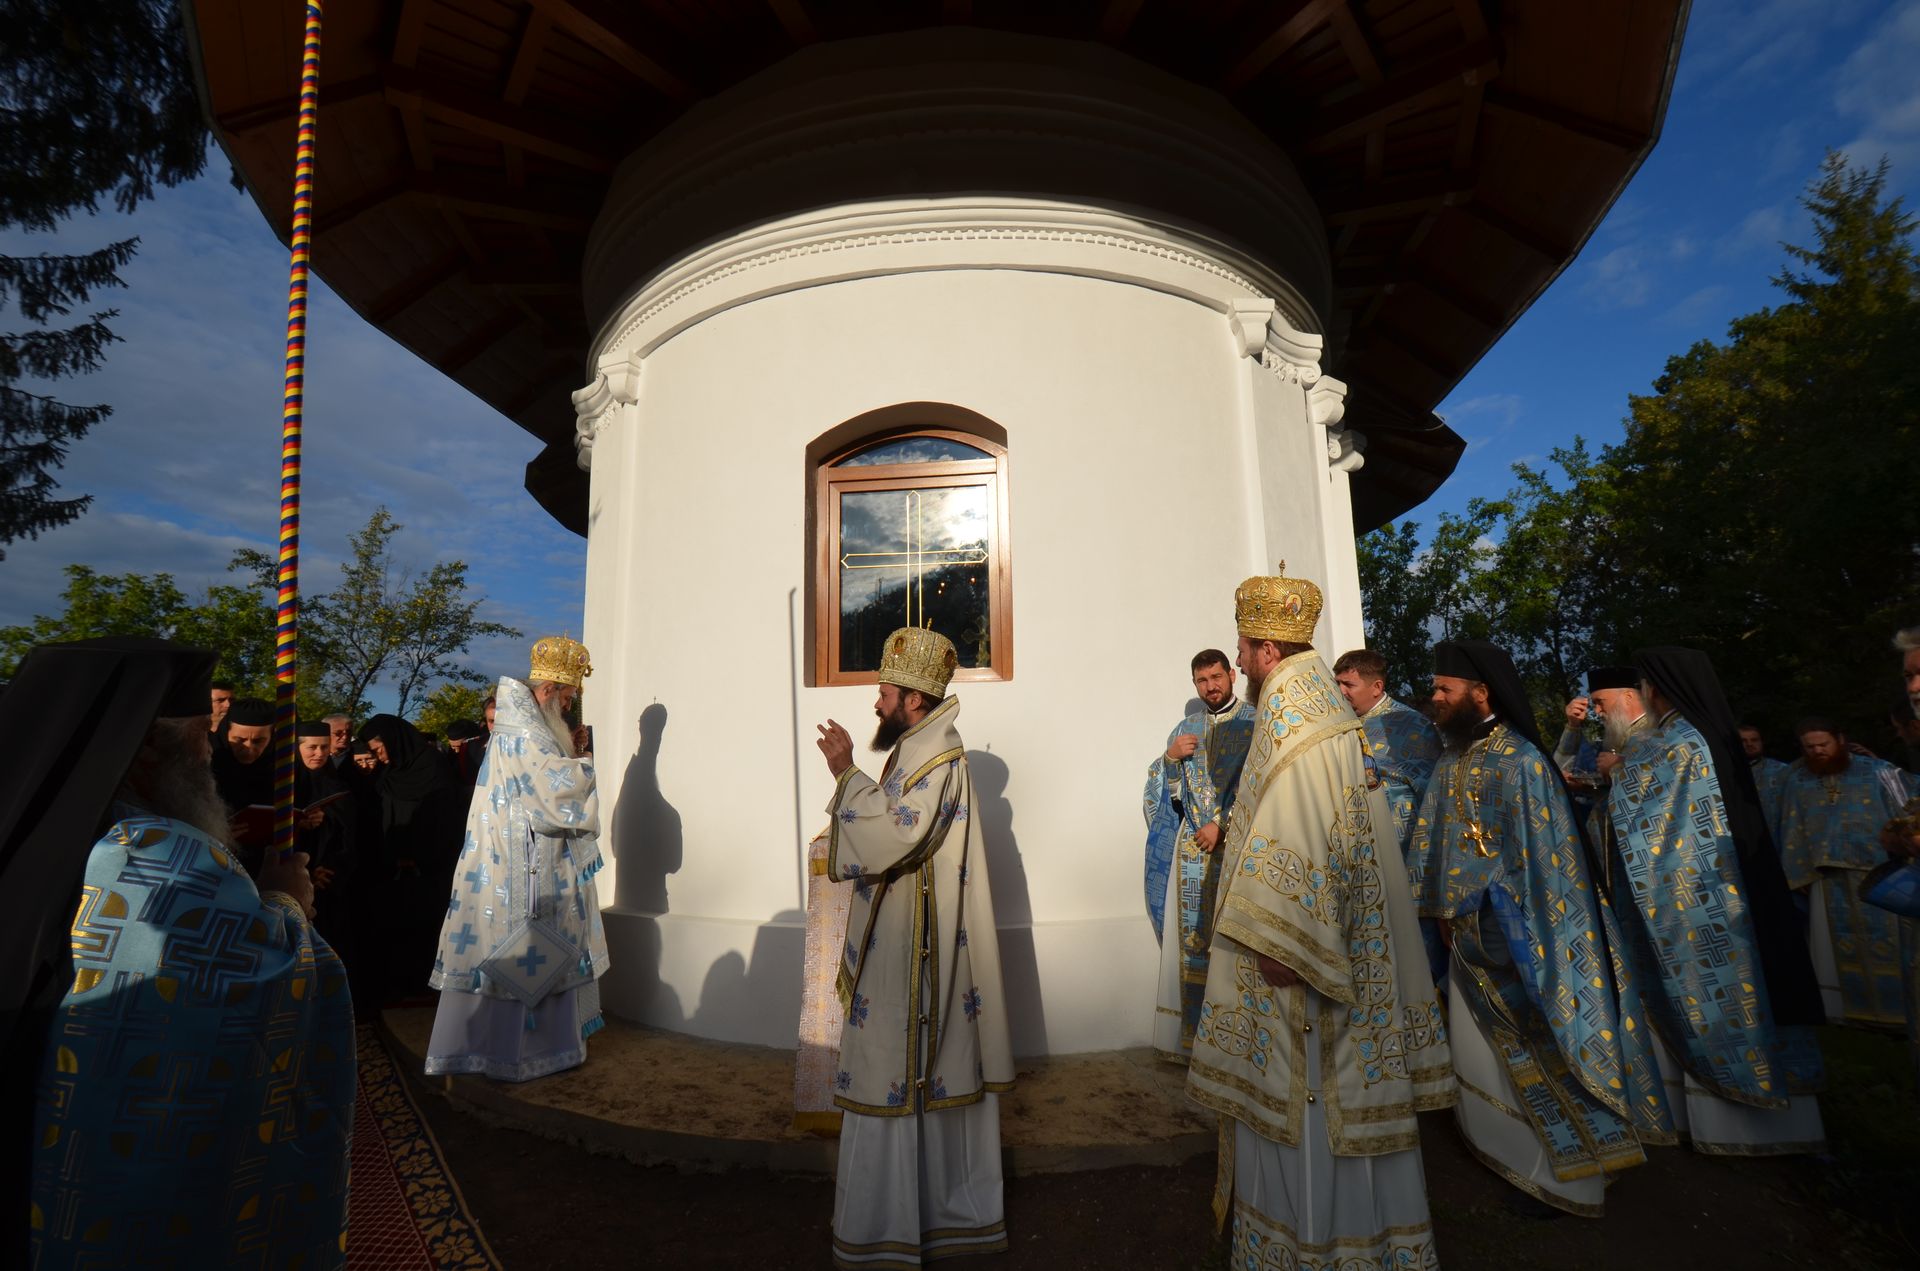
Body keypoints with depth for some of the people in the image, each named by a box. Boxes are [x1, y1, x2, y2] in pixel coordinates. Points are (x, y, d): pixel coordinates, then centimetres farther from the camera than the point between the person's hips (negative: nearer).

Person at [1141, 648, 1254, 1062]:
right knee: (1191, 939, 7)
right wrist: (1170, 757, -6)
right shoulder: (1185, 729, 14)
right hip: (1191, 847, 4)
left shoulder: (1256, 723, -1)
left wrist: (1222, 824, -13)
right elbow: (1166, 791, 13)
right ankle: (1191, 1035, 17)